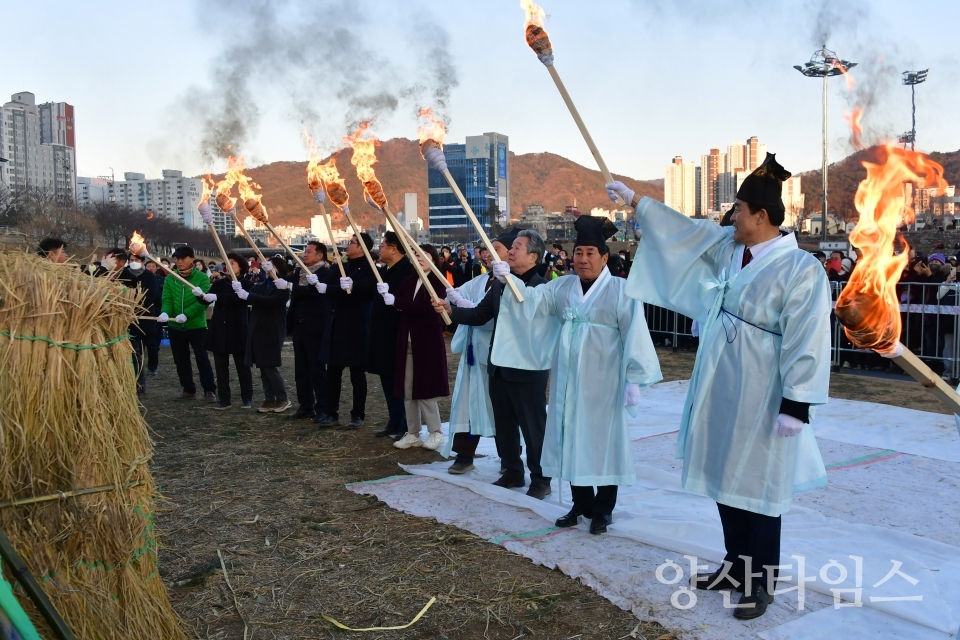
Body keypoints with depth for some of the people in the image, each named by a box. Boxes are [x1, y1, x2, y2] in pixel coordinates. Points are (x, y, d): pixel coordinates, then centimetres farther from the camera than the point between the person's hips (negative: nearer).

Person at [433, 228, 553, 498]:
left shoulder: (541, 287, -14)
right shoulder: (500, 284, 10)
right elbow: (480, 314, 11)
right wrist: (451, 310, -1)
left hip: (528, 369, -8)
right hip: (499, 366, 8)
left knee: (533, 426, 5)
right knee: (504, 424, 18)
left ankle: (540, 479, 18)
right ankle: (512, 471, 33)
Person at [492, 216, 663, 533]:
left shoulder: (621, 290, -6)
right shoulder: (561, 287, 7)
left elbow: (635, 337, -8)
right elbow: (530, 299, -6)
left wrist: (634, 380, -12)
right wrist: (508, 279, -23)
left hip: (603, 382, -4)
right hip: (568, 381, 4)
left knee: (603, 440, 4)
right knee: (573, 439, 10)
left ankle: (603, 509, 17)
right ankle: (581, 504, 24)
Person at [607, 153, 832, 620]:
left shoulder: (801, 270, -16)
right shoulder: (729, 246, 4)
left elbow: (806, 343, -17)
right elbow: (682, 231, 16)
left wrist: (796, 404, -19)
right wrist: (634, 200, 21)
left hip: (760, 397, -7)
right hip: (721, 388, 7)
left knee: (758, 486, 4)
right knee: (726, 477, 15)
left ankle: (760, 582, 20)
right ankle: (737, 565, 31)